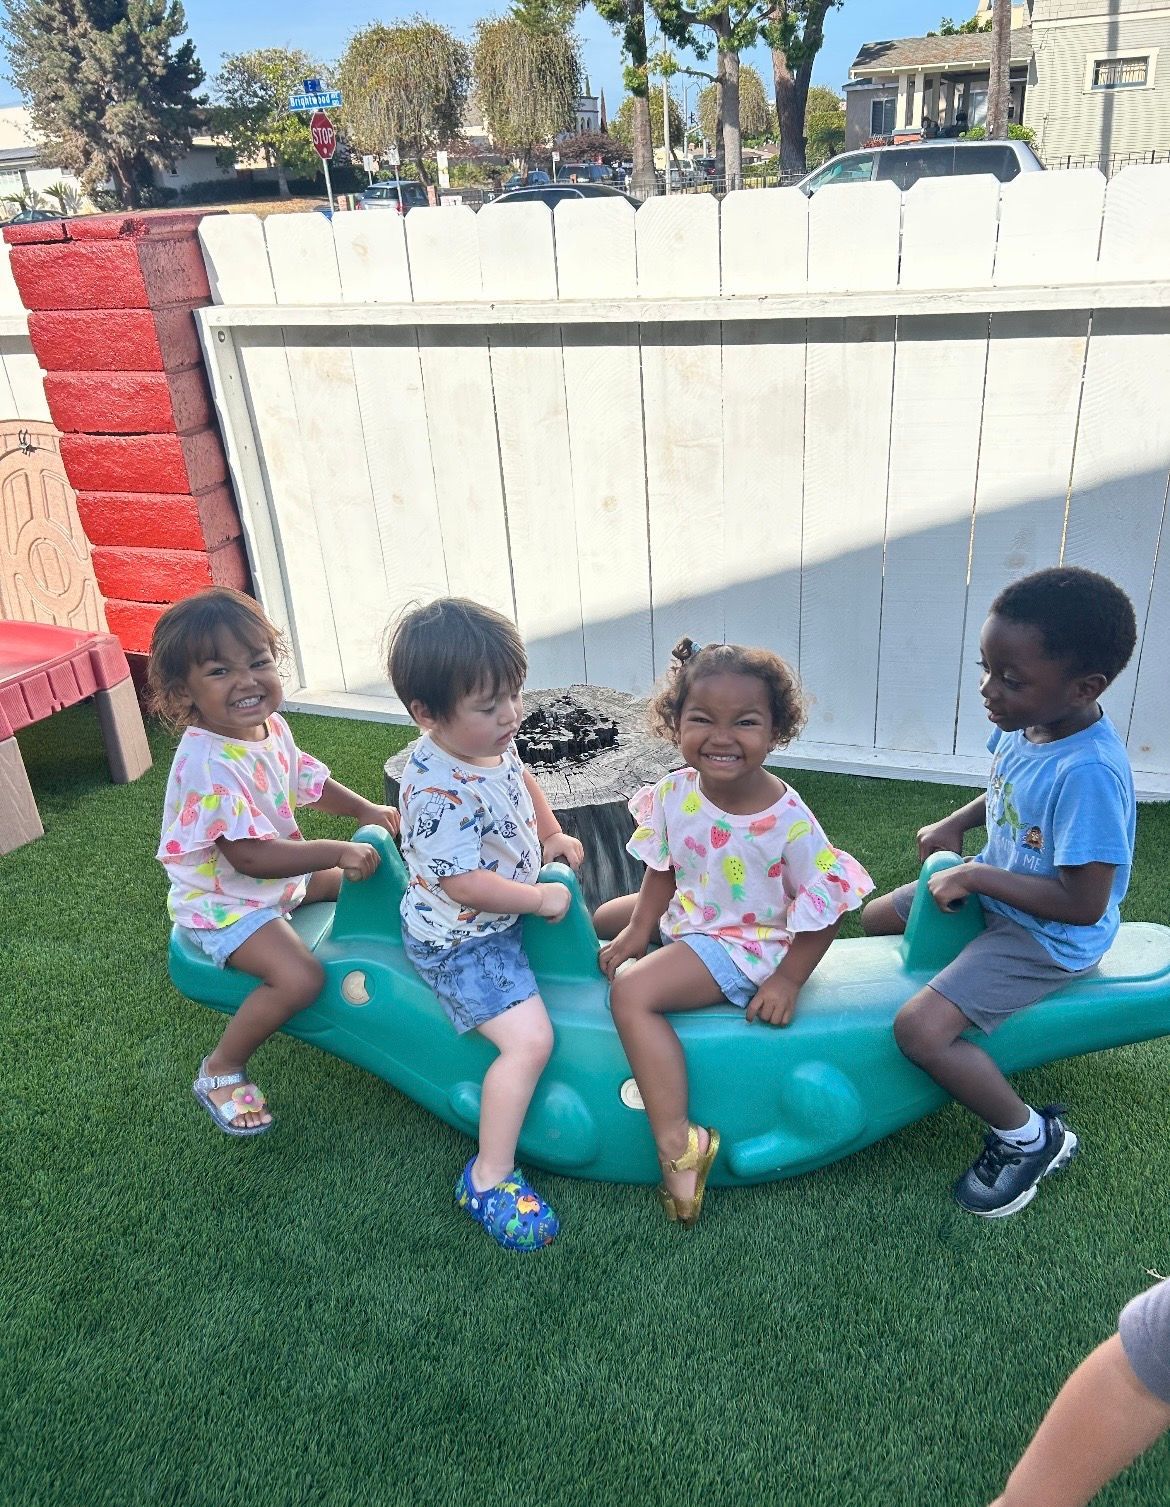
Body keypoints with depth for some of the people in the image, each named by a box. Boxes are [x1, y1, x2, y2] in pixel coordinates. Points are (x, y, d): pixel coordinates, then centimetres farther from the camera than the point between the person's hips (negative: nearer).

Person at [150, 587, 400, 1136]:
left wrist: (365, 810, 1)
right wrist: (335, 851, -33)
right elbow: (249, 856, -35)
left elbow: (307, 779, 13)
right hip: (223, 900, -9)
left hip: (276, 876, 9)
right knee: (301, 977, -25)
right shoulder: (210, 763, -33)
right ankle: (220, 1072, -4)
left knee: (356, 877, 21)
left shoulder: (271, 727, -5)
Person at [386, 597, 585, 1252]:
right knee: (530, 1039, -20)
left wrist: (552, 834, 9)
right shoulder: (438, 793, -34)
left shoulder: (493, 742, -6)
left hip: (507, 913, 10)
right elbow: (464, 883, -32)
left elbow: (522, 778, 18)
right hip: (460, 943, -10)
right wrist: (541, 899, -22)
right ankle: (489, 1179, -3)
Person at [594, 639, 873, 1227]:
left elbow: (825, 909, -18)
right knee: (602, 918, 21)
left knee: (633, 993, -26)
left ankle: (678, 1143, -19)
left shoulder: (788, 821, -28)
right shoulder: (674, 793, -12)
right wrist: (639, 929, -4)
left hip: (745, 944, -8)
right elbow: (663, 870, 4)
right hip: (687, 915, 8)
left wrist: (786, 981, -19)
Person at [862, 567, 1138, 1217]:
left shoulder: (1088, 773, -34)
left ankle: (1030, 1138, 3)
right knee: (877, 917, 17)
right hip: (996, 891, 9)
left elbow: (1083, 904, -31)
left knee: (920, 1029, -20)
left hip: (1050, 936, -9)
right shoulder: (1029, 722, -8)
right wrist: (959, 821, 0)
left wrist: (977, 877, -24)